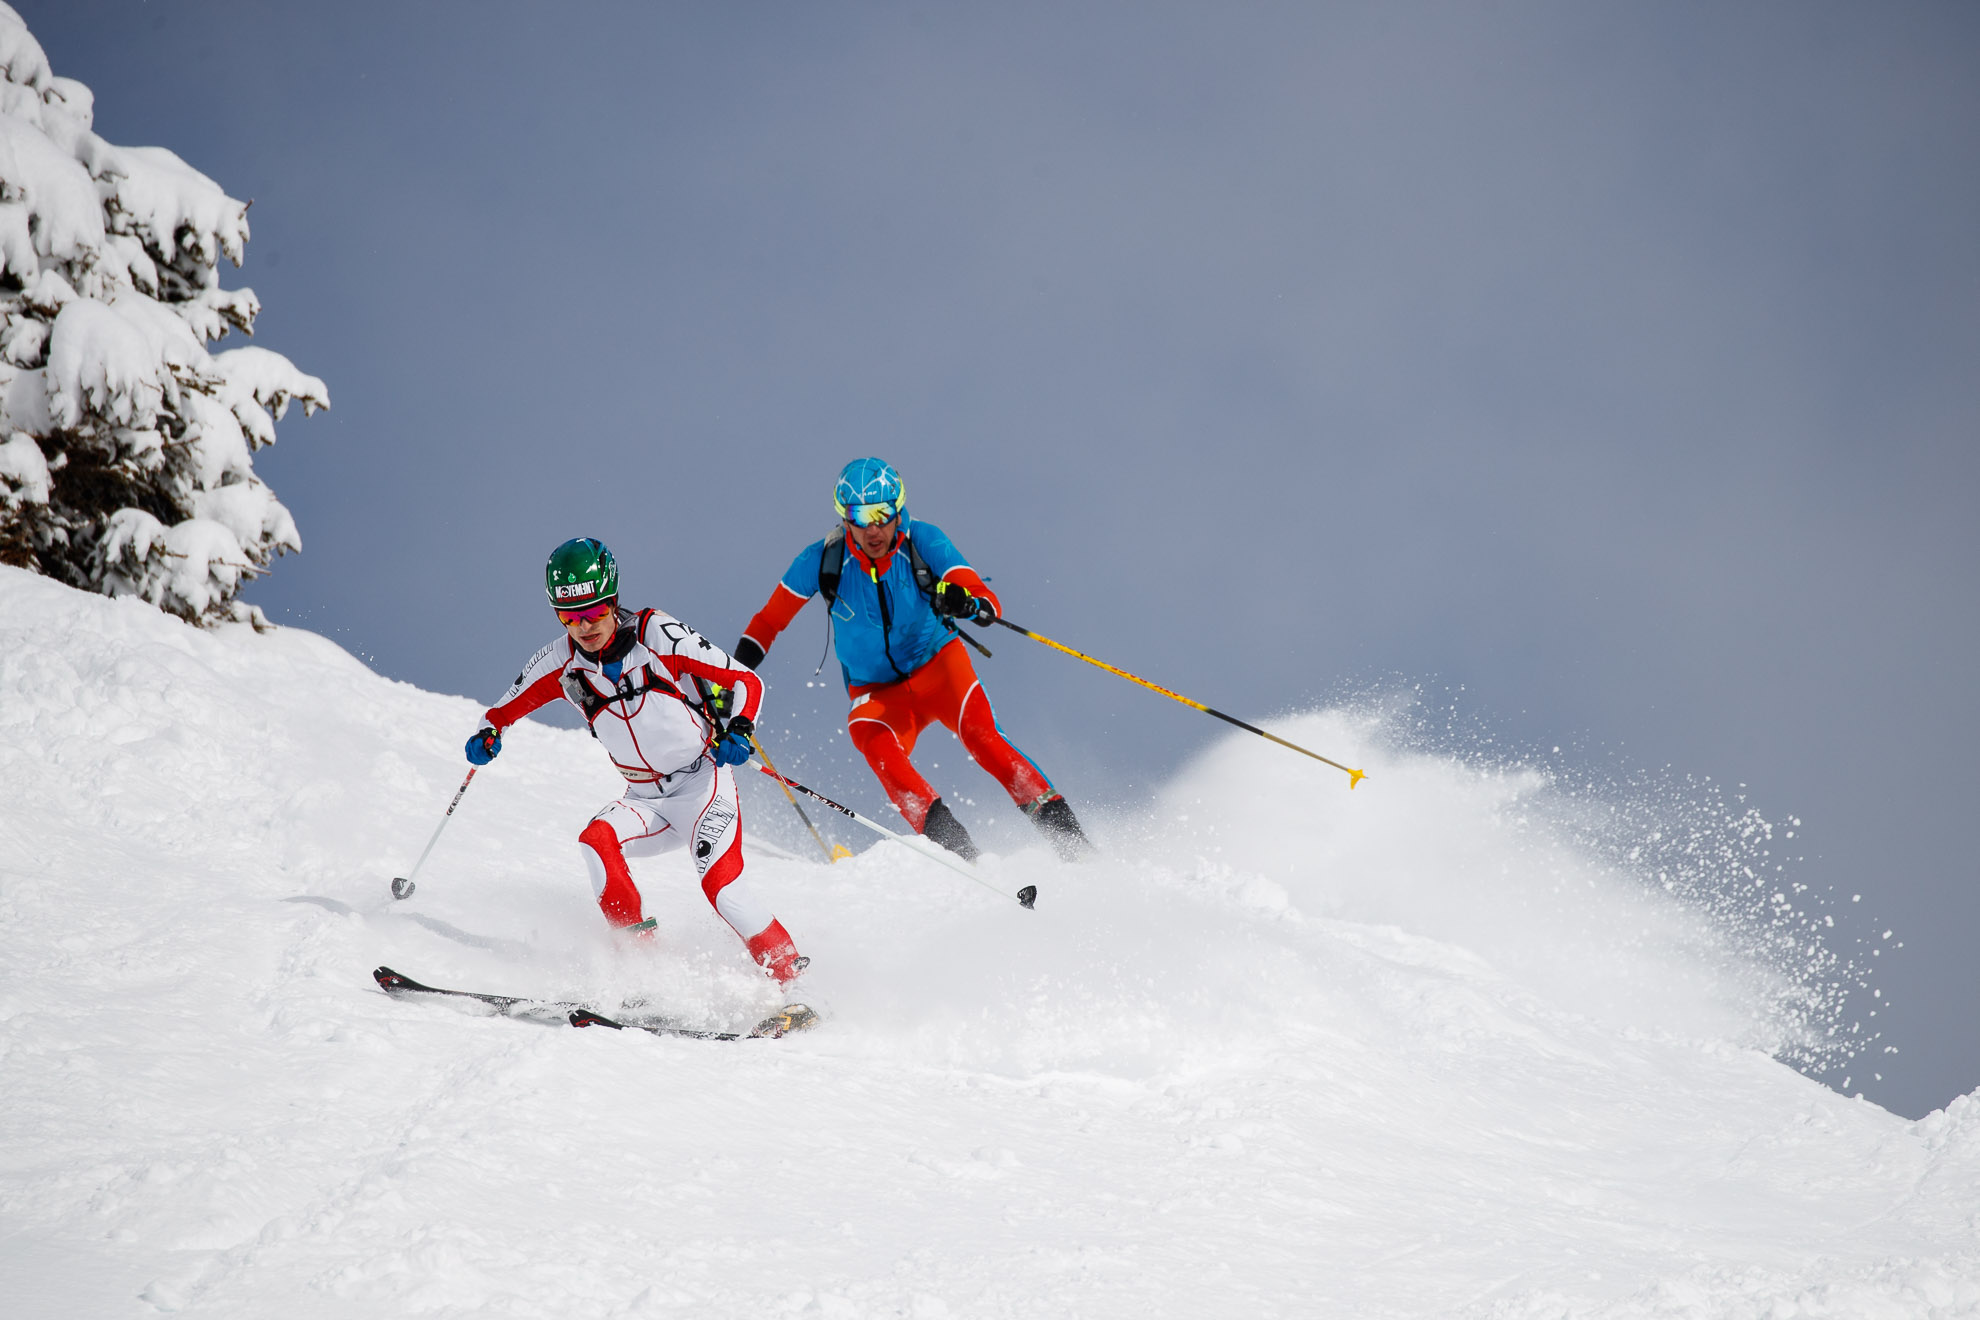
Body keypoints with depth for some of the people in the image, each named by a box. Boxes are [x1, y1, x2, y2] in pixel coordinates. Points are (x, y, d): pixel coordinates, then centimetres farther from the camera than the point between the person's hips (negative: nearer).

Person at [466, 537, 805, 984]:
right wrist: (488, 736, -7)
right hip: (646, 800, 5)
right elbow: (506, 708, 15)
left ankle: (785, 973, -12)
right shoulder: (560, 662, -2)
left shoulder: (656, 635, -14)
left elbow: (746, 681, -9)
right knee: (596, 840, -25)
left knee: (720, 885, -24)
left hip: (704, 783, -5)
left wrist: (740, 731, -28)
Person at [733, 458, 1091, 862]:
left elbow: (988, 601, -22)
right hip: (877, 691, 1)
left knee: (980, 734, -28)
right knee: (871, 737, -31)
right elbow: (768, 622, -1)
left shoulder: (922, 541, -15)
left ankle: (1059, 825, -20)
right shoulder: (823, 560, -13)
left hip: (937, 663, -1)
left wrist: (968, 604, -44)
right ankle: (952, 844, -35)